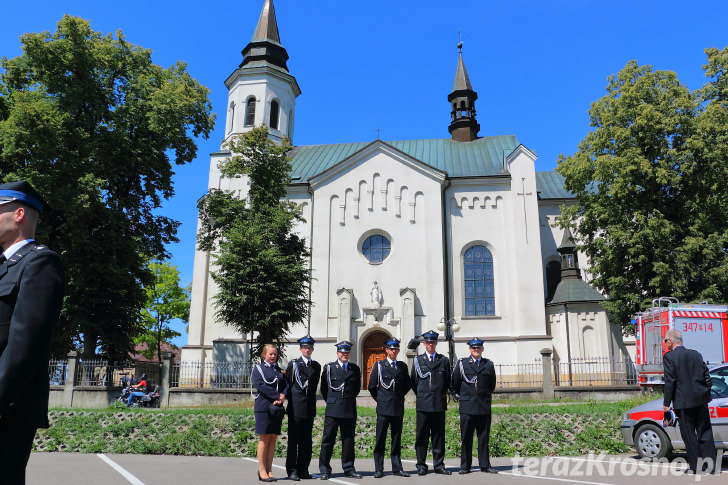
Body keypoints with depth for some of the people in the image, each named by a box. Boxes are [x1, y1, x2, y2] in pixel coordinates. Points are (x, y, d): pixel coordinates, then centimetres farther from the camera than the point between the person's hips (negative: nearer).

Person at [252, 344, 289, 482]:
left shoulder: (279, 370, 18)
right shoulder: (258, 369, 2)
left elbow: (286, 385, 10)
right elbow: (260, 385, -12)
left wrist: (282, 396, -10)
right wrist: (277, 396, -14)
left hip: (277, 407, 5)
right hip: (263, 407, -5)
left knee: (273, 438, 5)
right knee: (265, 438, -3)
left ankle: (269, 470, 11)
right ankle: (262, 471, 4)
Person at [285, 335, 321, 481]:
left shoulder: (316, 366, 13)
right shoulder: (293, 364, 1)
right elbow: (288, 384, 3)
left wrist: (310, 400, 9)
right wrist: (292, 400, 2)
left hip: (309, 408, 4)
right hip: (296, 407, -4)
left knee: (306, 440, 8)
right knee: (293, 440, -2)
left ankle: (303, 469, 15)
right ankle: (292, 470, 4)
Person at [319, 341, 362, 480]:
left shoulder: (355, 369, 10)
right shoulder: (329, 368, 3)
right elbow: (324, 388, 10)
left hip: (350, 410, 2)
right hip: (333, 410, -2)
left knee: (348, 440, 7)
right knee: (328, 439, -1)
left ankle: (349, 469, 16)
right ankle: (325, 470, 8)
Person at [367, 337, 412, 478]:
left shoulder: (403, 366, 10)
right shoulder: (379, 365, 1)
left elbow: (408, 385, 19)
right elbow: (371, 386, 4)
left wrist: (399, 396, 11)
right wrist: (380, 399, 6)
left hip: (398, 407, 3)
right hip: (383, 408, -3)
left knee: (397, 438, 7)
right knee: (380, 439, -1)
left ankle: (397, 468, 14)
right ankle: (378, 469, 5)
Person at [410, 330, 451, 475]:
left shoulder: (444, 360, 9)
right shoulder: (418, 360, 7)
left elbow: (448, 381, 16)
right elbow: (414, 382, 11)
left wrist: (442, 395, 12)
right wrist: (421, 395, 10)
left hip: (439, 404, 1)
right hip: (423, 404, -1)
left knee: (438, 435, 5)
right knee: (422, 435, 1)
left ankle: (439, 465, 13)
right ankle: (421, 465, 9)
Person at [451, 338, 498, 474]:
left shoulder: (489, 364, 8)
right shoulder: (462, 363, 3)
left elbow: (492, 384, 20)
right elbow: (455, 383, 11)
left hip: (484, 407, 2)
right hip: (467, 407, -2)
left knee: (484, 437, 6)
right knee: (466, 438, 1)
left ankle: (485, 465, 15)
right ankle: (465, 466, 9)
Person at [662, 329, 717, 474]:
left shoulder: (669, 357, -9)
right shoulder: (696, 354, 9)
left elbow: (670, 381, -12)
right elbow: (707, 376, 10)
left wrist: (666, 403, -6)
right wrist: (706, 393, 18)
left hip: (683, 402, -5)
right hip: (701, 399, 5)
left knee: (689, 435, 4)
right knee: (705, 432, 13)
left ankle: (696, 465, 7)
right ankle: (709, 463, 16)